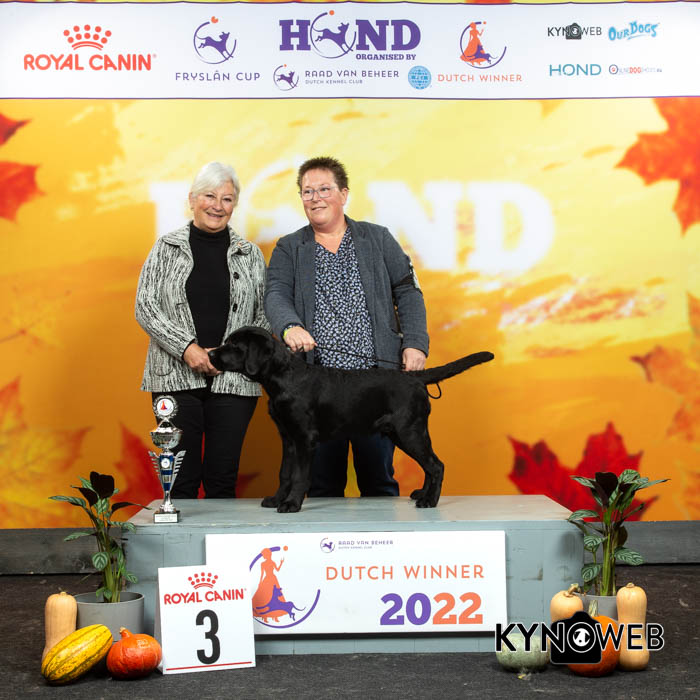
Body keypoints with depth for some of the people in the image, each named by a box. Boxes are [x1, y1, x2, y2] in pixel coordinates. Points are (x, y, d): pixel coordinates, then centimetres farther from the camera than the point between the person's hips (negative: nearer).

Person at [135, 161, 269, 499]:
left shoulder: (250, 255, 10)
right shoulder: (166, 248, 7)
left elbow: (265, 315, 10)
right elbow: (145, 307, 1)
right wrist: (187, 347, -11)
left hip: (233, 379, 1)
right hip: (176, 376, -1)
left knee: (223, 477, 2)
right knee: (182, 477, 0)